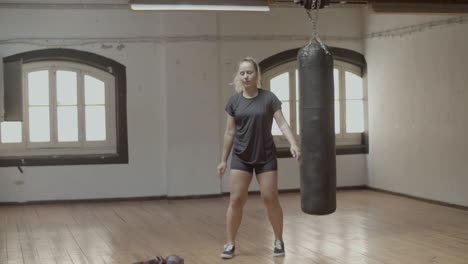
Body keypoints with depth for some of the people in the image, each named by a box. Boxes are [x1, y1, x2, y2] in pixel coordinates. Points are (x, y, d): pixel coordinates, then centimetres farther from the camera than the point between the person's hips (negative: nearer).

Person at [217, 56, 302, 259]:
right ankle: (230, 244, 8)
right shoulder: (234, 101, 1)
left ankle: (278, 241, 17)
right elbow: (230, 132, 7)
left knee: (270, 199, 0)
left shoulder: (269, 98, -5)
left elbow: (282, 123, -8)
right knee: (236, 200, -2)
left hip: (266, 157, -1)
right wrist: (223, 160, 9)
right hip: (240, 157, 2)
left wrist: (293, 144, -24)